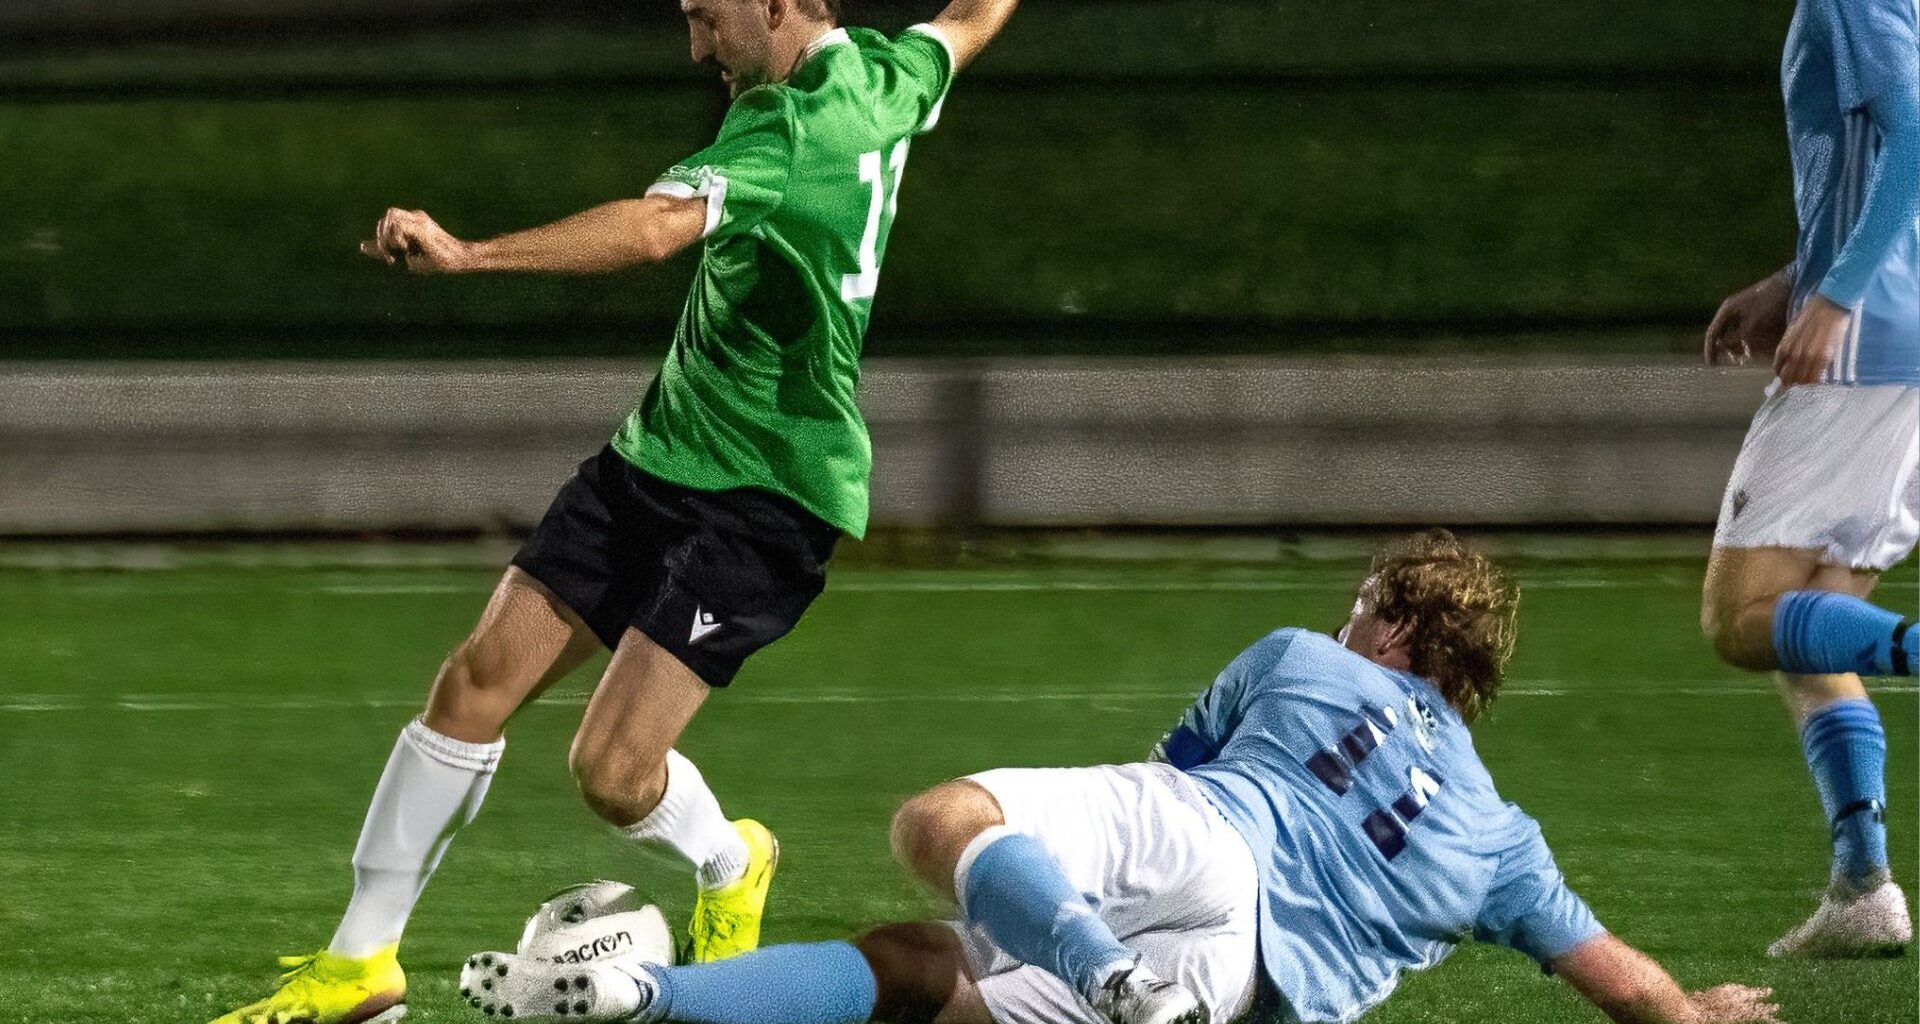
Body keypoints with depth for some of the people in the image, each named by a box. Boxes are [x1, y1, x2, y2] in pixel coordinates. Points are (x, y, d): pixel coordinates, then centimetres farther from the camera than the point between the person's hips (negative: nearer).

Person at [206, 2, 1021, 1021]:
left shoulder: (790, 131, -22)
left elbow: (654, 227, -37)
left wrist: (467, 254, -45)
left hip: (764, 500, -10)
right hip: (661, 448, 10)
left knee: (612, 770, -14)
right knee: (477, 679, -1)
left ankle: (728, 865, 21)